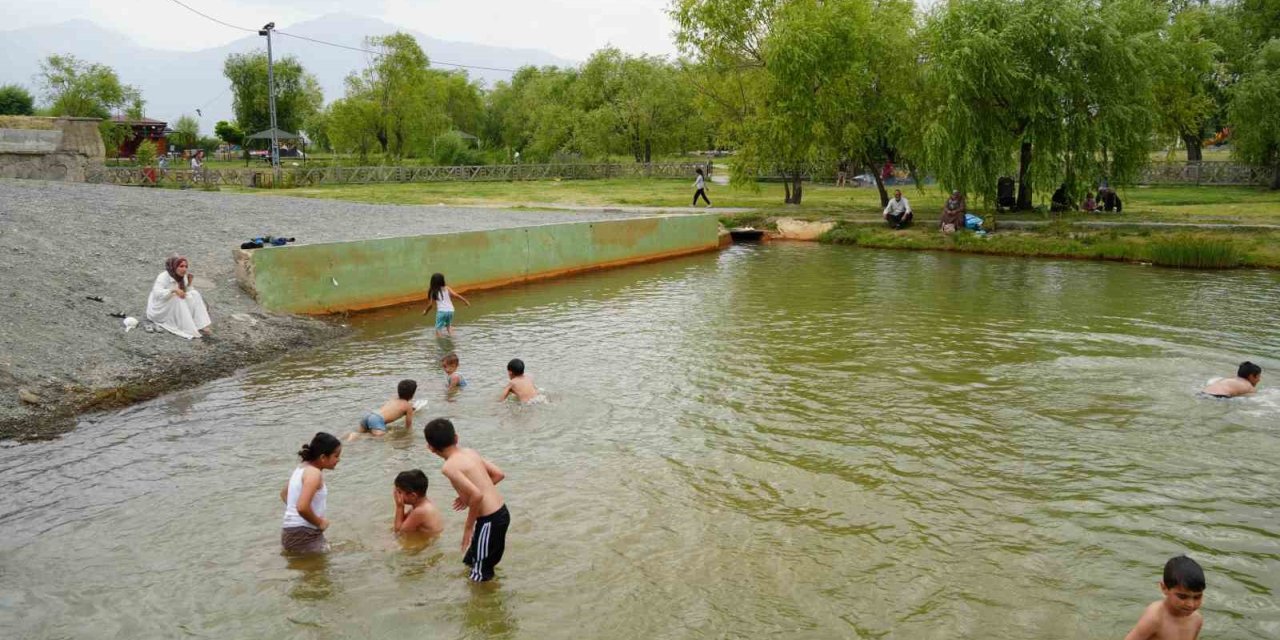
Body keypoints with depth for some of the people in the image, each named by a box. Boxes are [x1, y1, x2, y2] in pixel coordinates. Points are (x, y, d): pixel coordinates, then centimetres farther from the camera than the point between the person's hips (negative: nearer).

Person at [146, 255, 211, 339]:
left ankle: (201, 326, -20)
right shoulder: (164, 277, -21)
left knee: (194, 294, -10)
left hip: (175, 309, 7)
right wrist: (173, 290, -46)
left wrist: (189, 284, -15)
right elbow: (157, 293, -37)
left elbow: (185, 294, -1)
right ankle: (189, 330, -35)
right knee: (177, 299, -32)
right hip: (159, 310, -7)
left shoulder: (183, 277, -1)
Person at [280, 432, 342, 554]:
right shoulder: (314, 473, -18)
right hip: (303, 536, -10)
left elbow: (284, 493, 27)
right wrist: (320, 523, -14)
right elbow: (302, 507, -30)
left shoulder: (302, 468, 11)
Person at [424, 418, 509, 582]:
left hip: (490, 521, -9)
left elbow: (477, 495, -27)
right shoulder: (470, 452, 7)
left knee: (479, 578, 5)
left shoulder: (449, 467, -17)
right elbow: (499, 474, 12)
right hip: (501, 513, 9)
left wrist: (468, 527, -14)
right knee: (471, 561, 26)